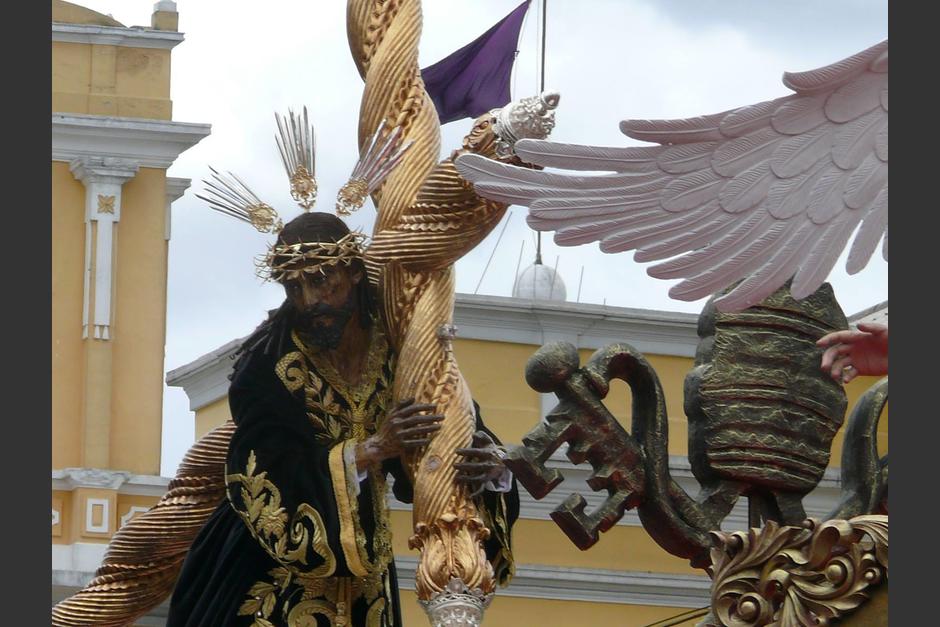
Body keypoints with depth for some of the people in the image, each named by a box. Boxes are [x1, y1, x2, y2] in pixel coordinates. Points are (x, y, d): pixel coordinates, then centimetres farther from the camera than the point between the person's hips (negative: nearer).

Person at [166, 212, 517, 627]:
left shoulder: (399, 351, -7)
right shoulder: (268, 363, -16)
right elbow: (269, 479, -24)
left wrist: (486, 466, -32)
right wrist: (371, 450, -33)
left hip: (360, 574, 3)